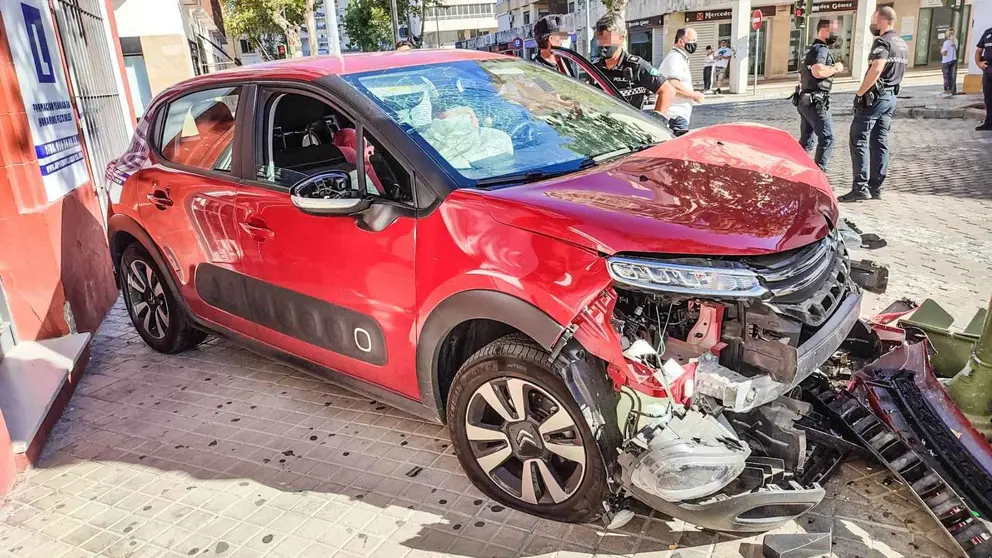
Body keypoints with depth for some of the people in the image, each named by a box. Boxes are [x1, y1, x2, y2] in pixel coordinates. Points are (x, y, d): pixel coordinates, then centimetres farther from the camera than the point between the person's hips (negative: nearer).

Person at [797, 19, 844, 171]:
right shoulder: (821, 49, -12)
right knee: (827, 138, -8)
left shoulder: (811, 49, 19)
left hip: (805, 100, 10)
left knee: (805, 140, 13)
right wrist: (835, 68, -14)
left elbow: (802, 74, 28)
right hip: (816, 102, -10)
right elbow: (818, 71, -29)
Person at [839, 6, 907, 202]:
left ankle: (861, 187, -13)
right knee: (880, 142, 10)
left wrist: (860, 93, -20)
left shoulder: (882, 42, -12)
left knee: (859, 140, -8)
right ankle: (875, 187, 12)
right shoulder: (903, 45, 18)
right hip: (891, 97, 9)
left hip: (874, 97, -9)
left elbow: (876, 69, -26)